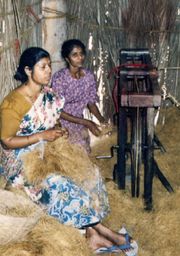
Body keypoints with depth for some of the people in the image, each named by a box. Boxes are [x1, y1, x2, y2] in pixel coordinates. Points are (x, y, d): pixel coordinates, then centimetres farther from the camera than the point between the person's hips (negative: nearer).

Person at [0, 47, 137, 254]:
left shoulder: (47, 93, 2)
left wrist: (58, 132, -8)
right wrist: (42, 136, -22)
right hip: (21, 159, -7)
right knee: (58, 183, -29)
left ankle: (92, 234, -17)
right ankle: (99, 229, -14)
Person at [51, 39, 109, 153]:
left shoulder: (89, 76, -4)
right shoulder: (59, 77, -21)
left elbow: (91, 102, 6)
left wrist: (102, 120, -13)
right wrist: (86, 122, -24)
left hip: (80, 125, 5)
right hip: (62, 125, -5)